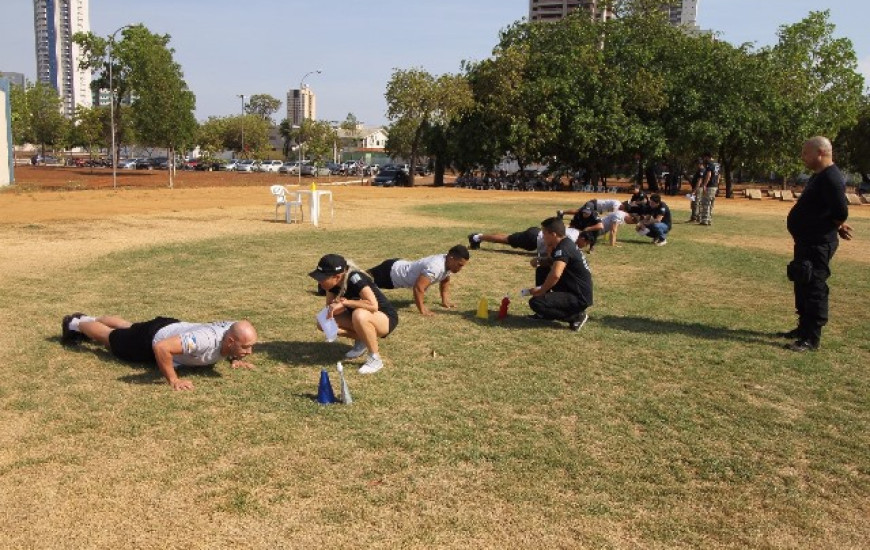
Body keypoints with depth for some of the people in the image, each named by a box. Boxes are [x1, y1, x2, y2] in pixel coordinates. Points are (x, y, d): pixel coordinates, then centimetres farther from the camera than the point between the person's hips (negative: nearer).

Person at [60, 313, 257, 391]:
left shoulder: (233, 329, -25)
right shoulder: (206, 340, -48)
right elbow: (161, 347, -51)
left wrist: (234, 358, -11)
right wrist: (173, 381, -44)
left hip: (171, 327, 7)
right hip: (151, 340, -7)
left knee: (127, 328, 35)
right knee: (111, 338, 24)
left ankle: (87, 319, 60)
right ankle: (74, 324, 51)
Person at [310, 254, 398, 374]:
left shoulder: (355, 279, -30)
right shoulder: (333, 284, -8)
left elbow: (373, 305, -40)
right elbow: (329, 308, 0)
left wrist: (344, 302, -33)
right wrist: (331, 309, -24)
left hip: (386, 318, -8)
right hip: (362, 316, 8)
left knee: (360, 315, -40)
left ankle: (375, 359, -19)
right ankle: (361, 341, 11)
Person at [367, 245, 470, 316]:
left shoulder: (448, 263, -10)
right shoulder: (435, 267, -39)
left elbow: (445, 282, 11)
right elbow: (418, 288, -41)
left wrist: (445, 300, 6)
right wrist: (422, 310, -33)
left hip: (399, 267, 9)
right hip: (390, 272, -9)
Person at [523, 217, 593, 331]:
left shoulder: (564, 248, -23)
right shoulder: (564, 244, 8)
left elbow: (555, 275, -39)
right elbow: (552, 262, 24)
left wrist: (541, 290, -22)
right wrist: (539, 261, 2)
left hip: (580, 298, -10)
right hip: (571, 289, 10)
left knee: (535, 302, -20)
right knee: (542, 270, 16)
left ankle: (576, 316, -8)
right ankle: (545, 313, 21)